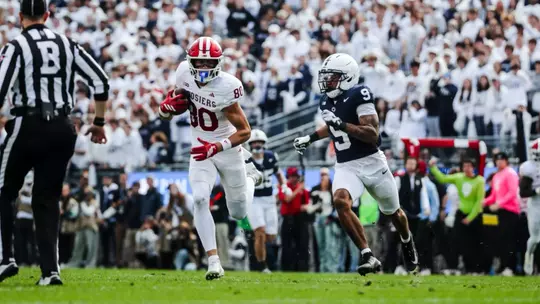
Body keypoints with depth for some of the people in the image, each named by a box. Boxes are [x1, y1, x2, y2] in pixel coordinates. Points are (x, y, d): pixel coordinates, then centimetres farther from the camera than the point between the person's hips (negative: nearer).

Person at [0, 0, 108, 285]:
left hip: (28, 126, -4)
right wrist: (99, 122, 17)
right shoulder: (67, 45, 9)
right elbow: (101, 81, 8)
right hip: (61, 129, 4)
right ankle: (50, 270, 1)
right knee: (47, 200, 10)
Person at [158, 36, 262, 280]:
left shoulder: (226, 87, -28)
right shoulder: (184, 73, -12)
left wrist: (217, 147, -38)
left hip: (227, 149, -3)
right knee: (200, 200, -22)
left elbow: (244, 131, -24)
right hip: (201, 149, 3)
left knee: (239, 214, 13)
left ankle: (249, 175, 47)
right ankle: (213, 262, -19)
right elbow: (180, 99, 9)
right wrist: (169, 105, -16)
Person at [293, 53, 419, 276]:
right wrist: (311, 138, 21)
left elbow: (373, 134, -23)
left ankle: (407, 241, 52)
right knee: (340, 201, -28)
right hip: (346, 167, 4)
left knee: (393, 212, 17)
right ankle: (368, 257, -26)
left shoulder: (359, 95, -15)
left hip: (372, 163, -4)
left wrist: (342, 125, -29)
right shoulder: (327, 102, 7)